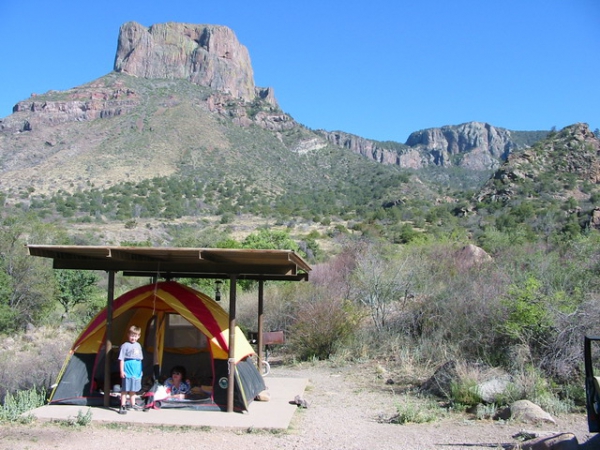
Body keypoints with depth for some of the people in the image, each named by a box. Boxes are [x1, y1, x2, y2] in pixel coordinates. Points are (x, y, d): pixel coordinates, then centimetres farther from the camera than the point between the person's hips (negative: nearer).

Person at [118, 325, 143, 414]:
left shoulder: (138, 345, 12)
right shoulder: (125, 345, -8)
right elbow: (121, 359, -9)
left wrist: (140, 371, 21)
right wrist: (121, 371, -13)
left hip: (136, 372, 6)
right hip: (127, 371, -6)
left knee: (133, 389, 16)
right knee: (125, 389, -3)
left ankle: (133, 404, 28)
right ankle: (123, 406, 1)